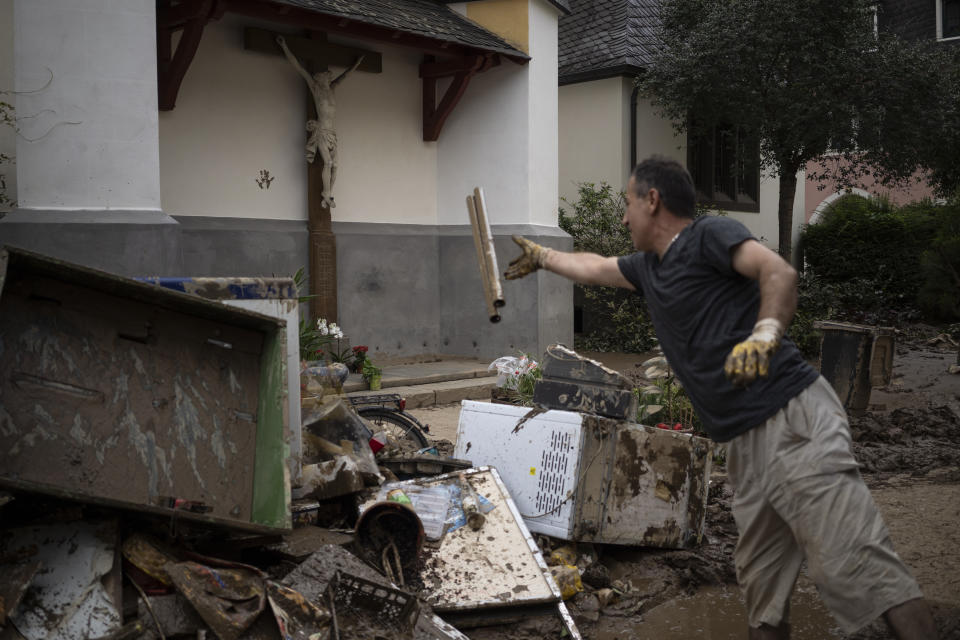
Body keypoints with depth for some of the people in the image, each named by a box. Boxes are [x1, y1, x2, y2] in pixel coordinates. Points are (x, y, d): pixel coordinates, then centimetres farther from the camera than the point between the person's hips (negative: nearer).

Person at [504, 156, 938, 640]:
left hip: (792, 421, -9)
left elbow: (779, 272, -19)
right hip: (746, 443, 9)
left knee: (856, 566, -14)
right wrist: (539, 256, 51)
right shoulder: (649, 267, 22)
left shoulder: (709, 235, -3)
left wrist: (765, 333, -36)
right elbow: (593, 267, 40)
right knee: (760, 584, 10)